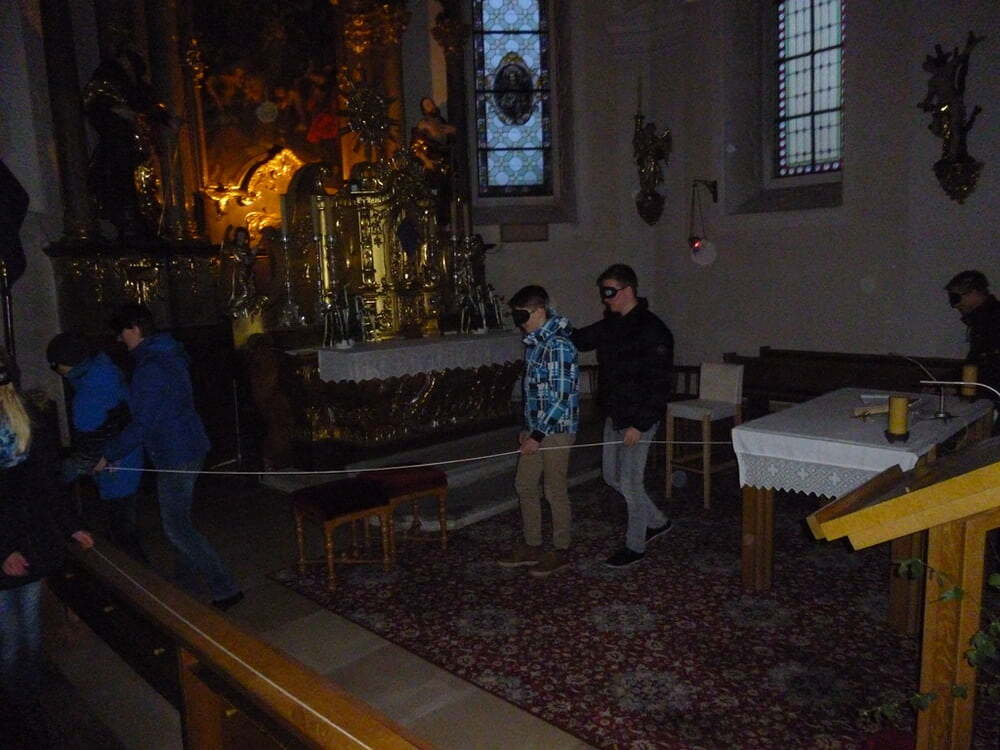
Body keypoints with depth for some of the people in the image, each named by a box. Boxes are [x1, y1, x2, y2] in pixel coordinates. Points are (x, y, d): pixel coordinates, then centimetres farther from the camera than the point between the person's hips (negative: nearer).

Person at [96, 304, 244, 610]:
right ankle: (186, 583, 34)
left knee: (176, 527, -2)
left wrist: (109, 455, -10)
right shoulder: (171, 355, 11)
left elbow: (142, 424, -21)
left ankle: (225, 589, 0)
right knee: (180, 520, 20)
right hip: (190, 446, 10)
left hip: (175, 455, -10)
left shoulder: (150, 369, -21)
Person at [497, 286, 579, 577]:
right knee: (524, 485, 14)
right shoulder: (534, 343, 9)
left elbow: (562, 397, -22)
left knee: (555, 491, 3)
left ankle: (560, 551, 20)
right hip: (536, 428, 9)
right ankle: (532, 546, 28)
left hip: (556, 430, -9)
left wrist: (538, 435, -20)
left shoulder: (559, 346, -19)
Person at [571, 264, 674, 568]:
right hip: (614, 416, 9)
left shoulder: (652, 331, -19)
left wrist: (638, 425, -22)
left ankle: (635, 546, 20)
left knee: (630, 482, 1)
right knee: (612, 475, 17)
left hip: (638, 419, -9)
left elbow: (658, 384, -21)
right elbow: (579, 339, 18)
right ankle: (657, 521, 36)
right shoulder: (610, 325, 7)